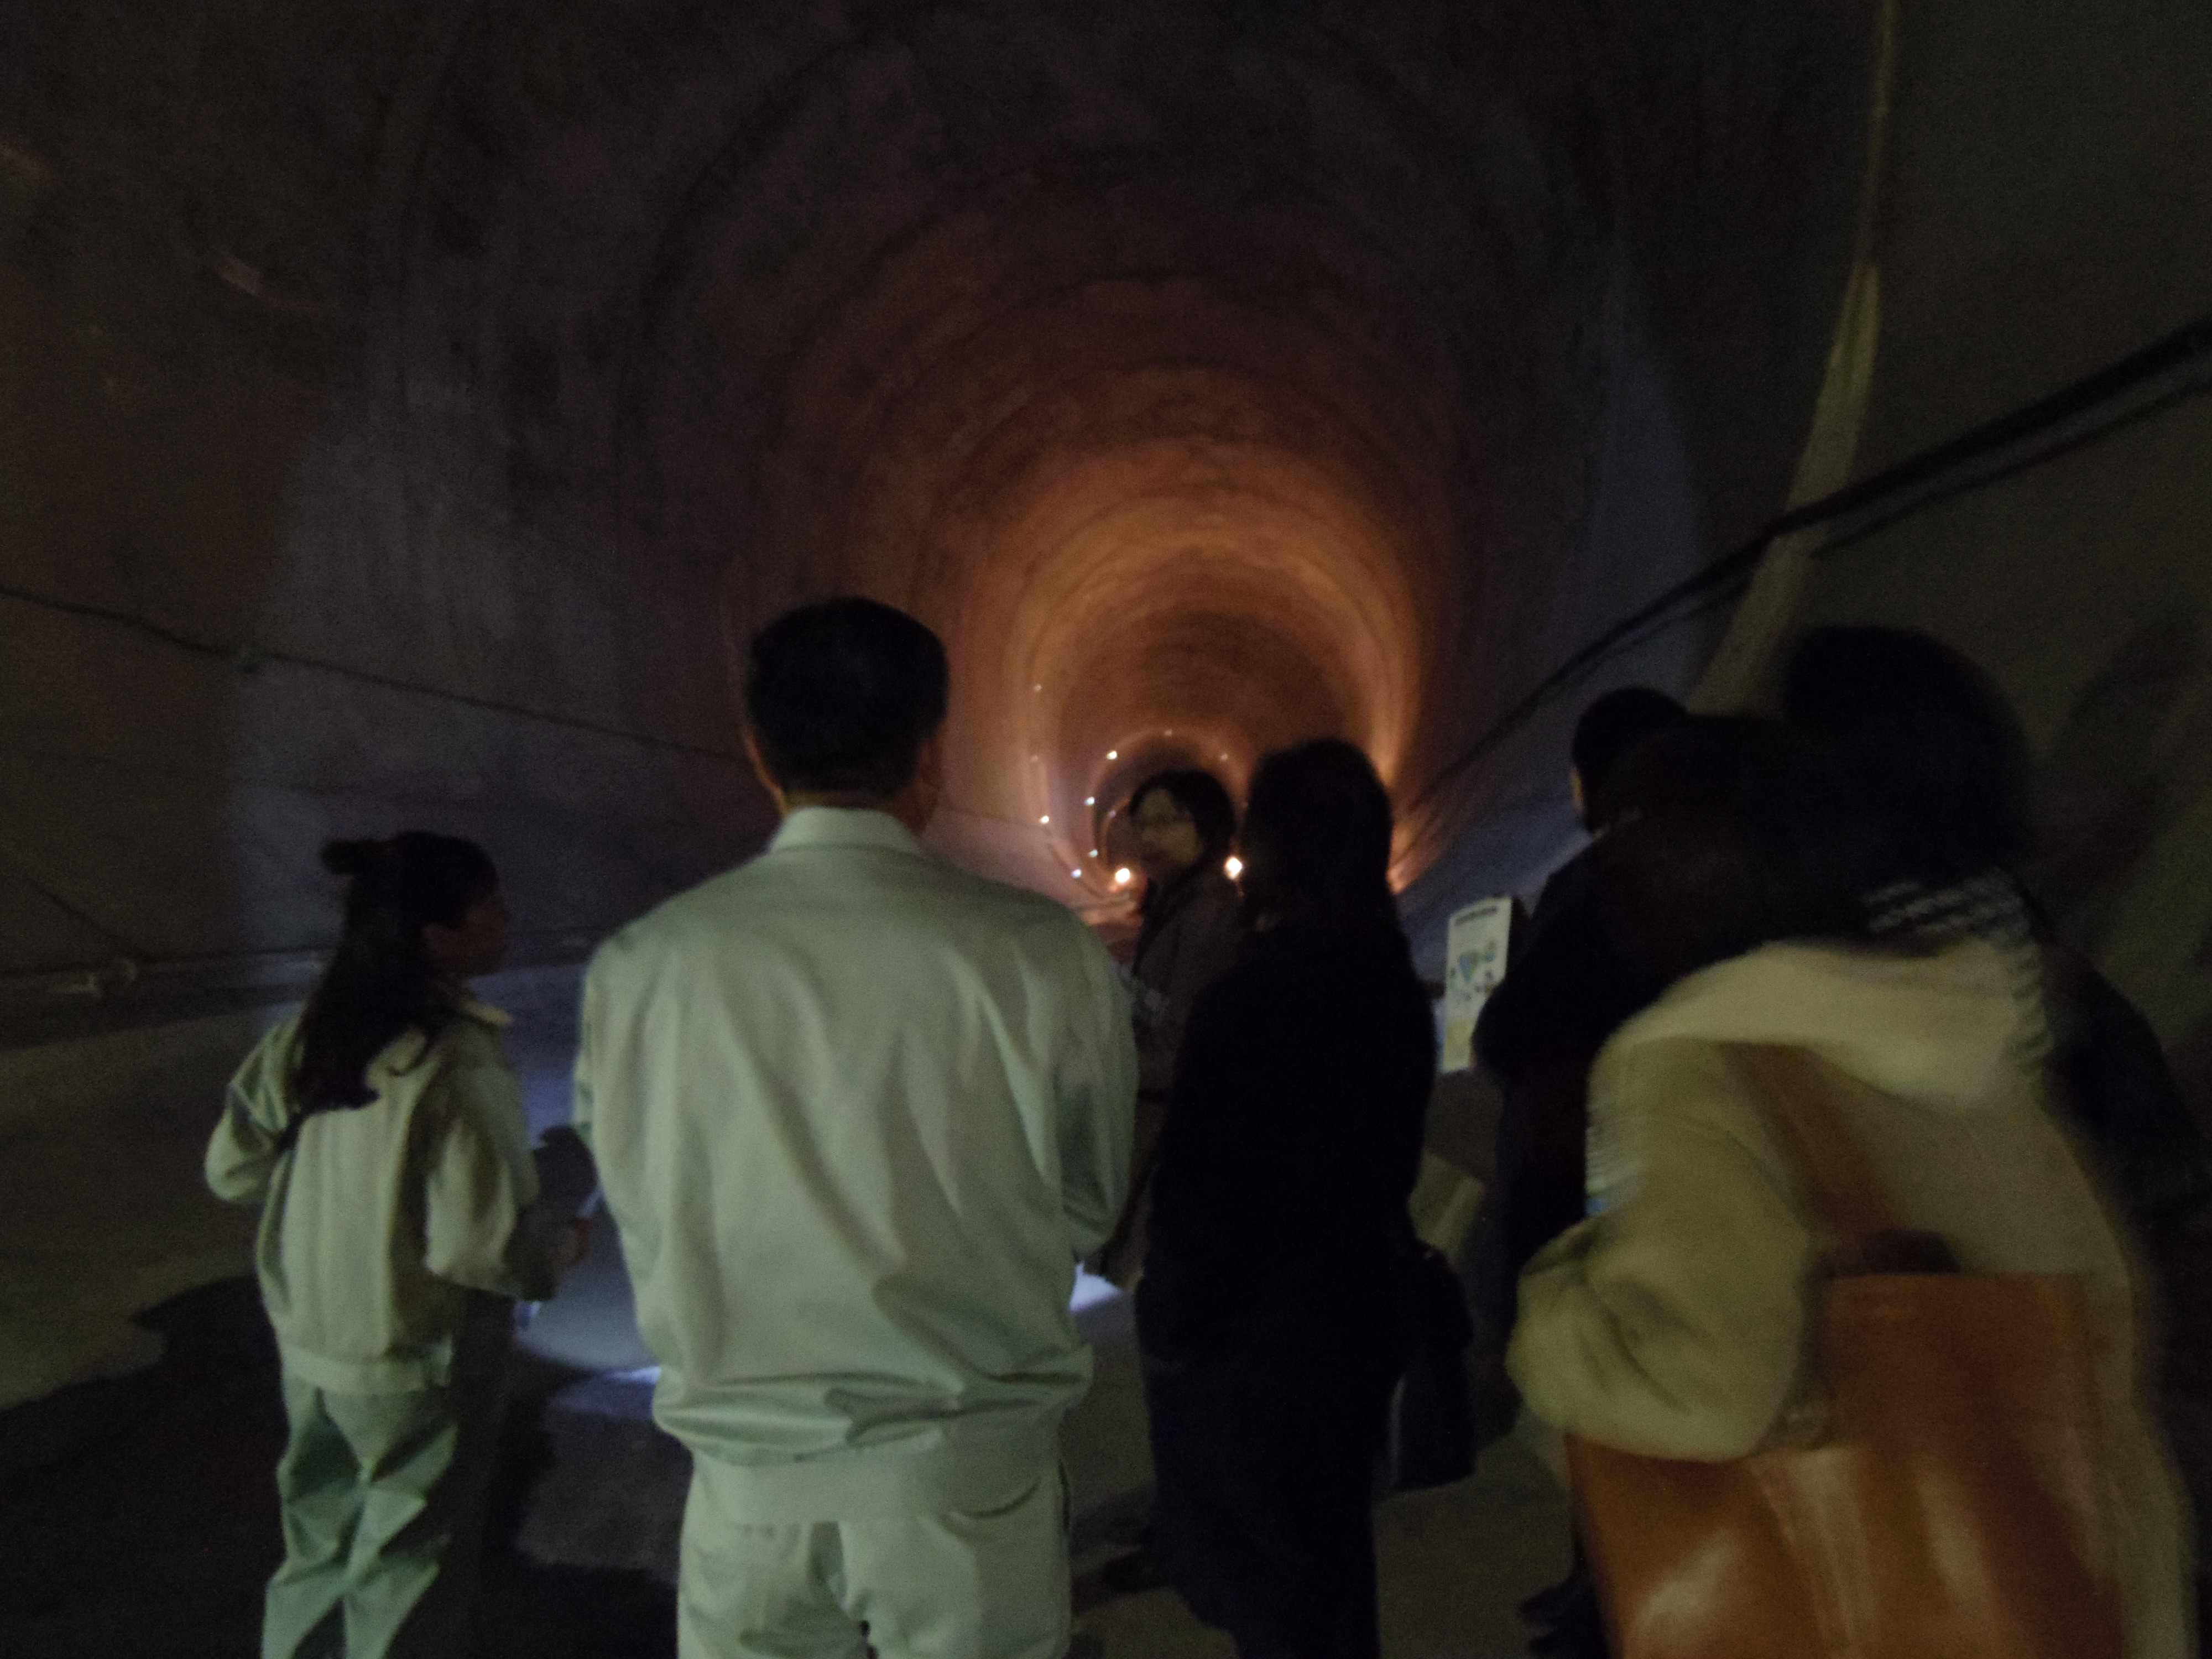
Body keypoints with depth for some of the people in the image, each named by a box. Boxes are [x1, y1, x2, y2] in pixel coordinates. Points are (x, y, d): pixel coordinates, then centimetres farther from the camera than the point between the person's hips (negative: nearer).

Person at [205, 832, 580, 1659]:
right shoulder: (458, 1069, -27)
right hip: (415, 1365, -7)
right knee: (408, 1568, 15)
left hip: (309, 1343, 7)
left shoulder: (309, 1030, -6)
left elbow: (232, 1168, 4)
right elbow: (476, 1246, -27)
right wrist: (559, 1250, -8)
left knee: (321, 1543, 27)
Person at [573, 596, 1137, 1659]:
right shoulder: (1042, 957, -16)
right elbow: (1088, 1208, -4)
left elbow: (644, 1214, 0)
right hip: (968, 1481, -1)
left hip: (745, 1489, 2)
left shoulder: (638, 967, -10)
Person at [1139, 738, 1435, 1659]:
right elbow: (1387, 1157, 9)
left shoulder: (1250, 995, -24)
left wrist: (1170, 1327, -7)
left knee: (1256, 1578, 12)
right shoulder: (1397, 987, -1)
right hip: (1352, 1313, 7)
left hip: (1246, 1338, -7)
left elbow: (1197, 1195, -21)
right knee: (1331, 1549, 25)